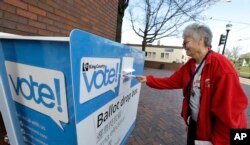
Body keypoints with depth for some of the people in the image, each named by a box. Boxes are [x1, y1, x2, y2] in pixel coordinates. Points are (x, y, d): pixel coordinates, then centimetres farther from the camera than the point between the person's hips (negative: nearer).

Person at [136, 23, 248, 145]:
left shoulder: (221, 65, -26)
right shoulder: (189, 65, -2)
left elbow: (230, 108, -25)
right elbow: (171, 81, 1)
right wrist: (148, 80, -4)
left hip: (214, 129, -7)